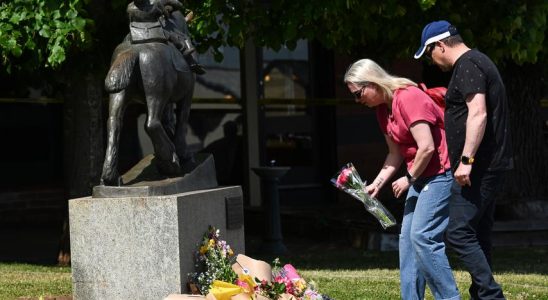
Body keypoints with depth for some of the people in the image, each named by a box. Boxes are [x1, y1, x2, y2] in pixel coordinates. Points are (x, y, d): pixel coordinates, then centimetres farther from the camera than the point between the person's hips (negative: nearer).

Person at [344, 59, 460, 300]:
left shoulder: (408, 98, -19)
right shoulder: (383, 108, 11)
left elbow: (427, 147, -23)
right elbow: (396, 153, 16)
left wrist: (409, 179, -12)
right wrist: (377, 183, 5)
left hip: (441, 173, -10)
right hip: (421, 176, 10)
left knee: (423, 237, -16)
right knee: (407, 238, 7)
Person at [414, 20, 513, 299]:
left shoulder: (467, 66, -13)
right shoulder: (477, 62, 19)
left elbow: (478, 114, -24)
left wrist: (466, 160, -26)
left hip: (478, 167, -11)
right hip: (490, 166, 11)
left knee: (459, 232, -12)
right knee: (478, 233, 14)